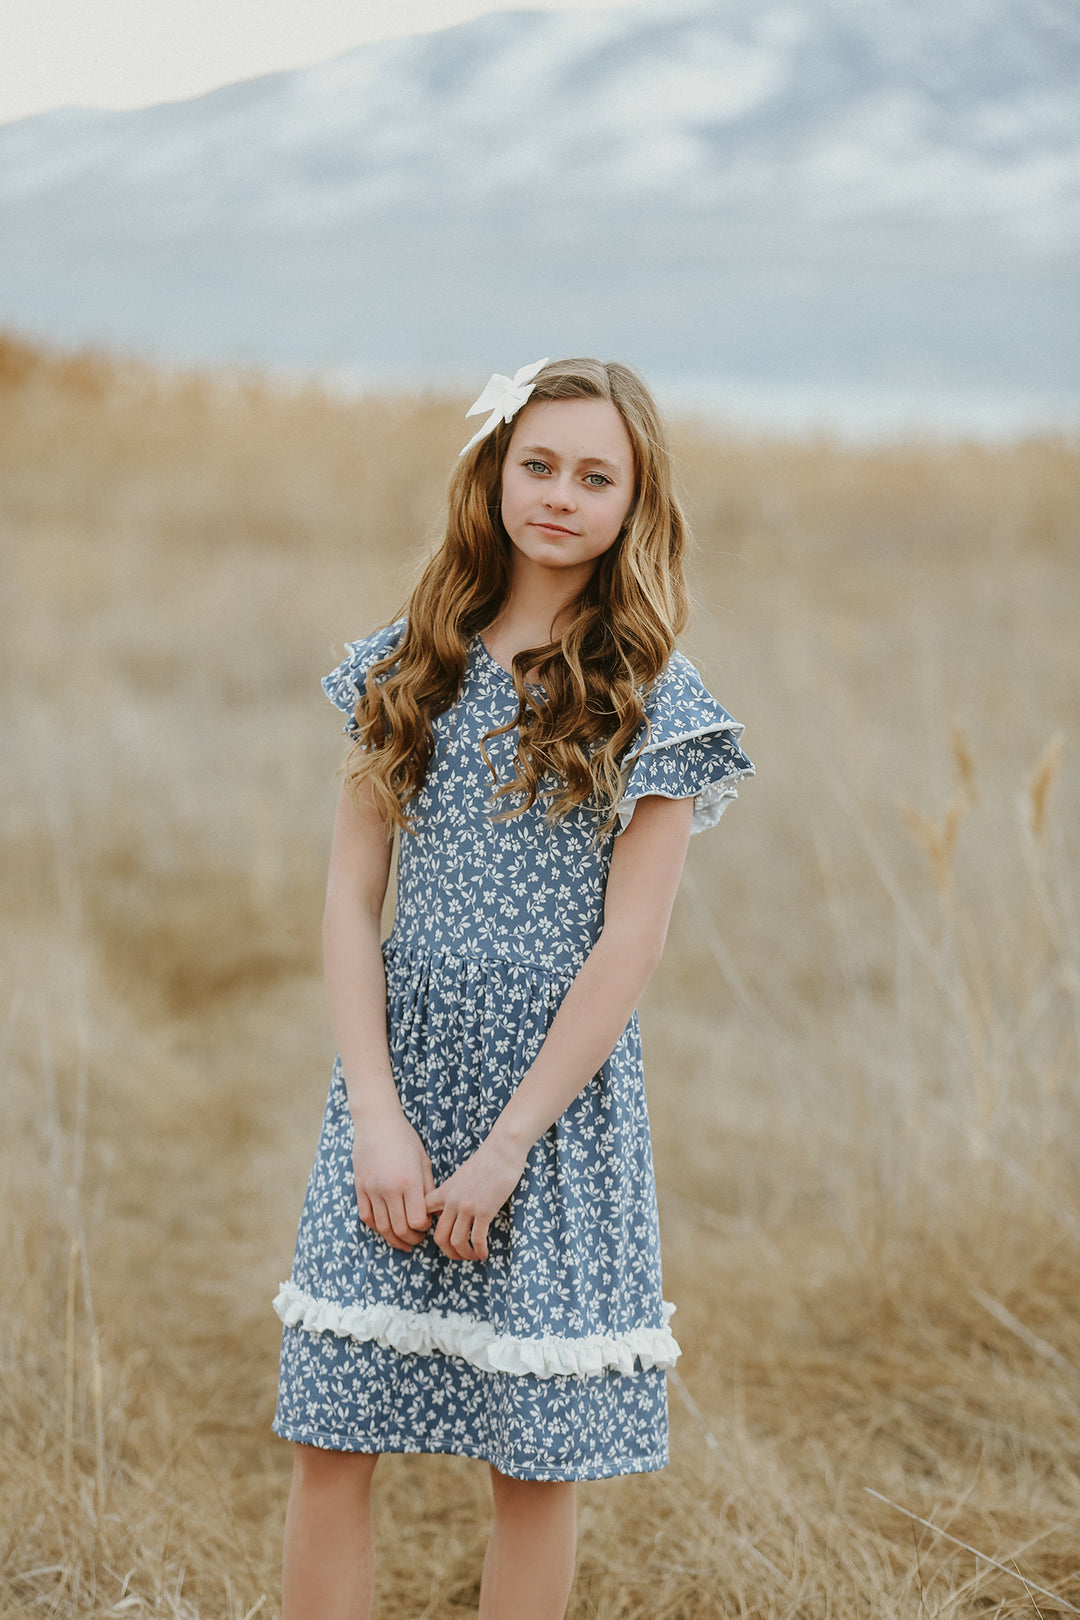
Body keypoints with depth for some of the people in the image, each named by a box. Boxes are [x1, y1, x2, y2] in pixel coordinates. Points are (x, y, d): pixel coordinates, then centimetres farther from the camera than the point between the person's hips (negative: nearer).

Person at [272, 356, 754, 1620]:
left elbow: (628, 948, -7)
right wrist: (379, 1120, -7)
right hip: (395, 1093, 3)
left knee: (535, 1464, 4)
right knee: (329, 1443, 1)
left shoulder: (650, 701, -3)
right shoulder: (410, 666, 6)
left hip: (557, 1105, -2)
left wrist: (506, 1148, -11)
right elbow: (349, 900, 3)